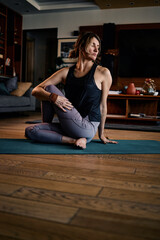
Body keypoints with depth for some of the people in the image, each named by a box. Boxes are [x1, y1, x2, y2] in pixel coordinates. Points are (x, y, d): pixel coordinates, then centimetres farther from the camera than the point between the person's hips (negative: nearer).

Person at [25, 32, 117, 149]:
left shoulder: (103, 73, 0)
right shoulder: (66, 72, 8)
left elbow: (103, 105, 5)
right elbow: (36, 90, 2)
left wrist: (101, 134, 11)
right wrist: (53, 97, -20)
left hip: (87, 128, -4)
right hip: (71, 128, 5)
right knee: (30, 131, -14)